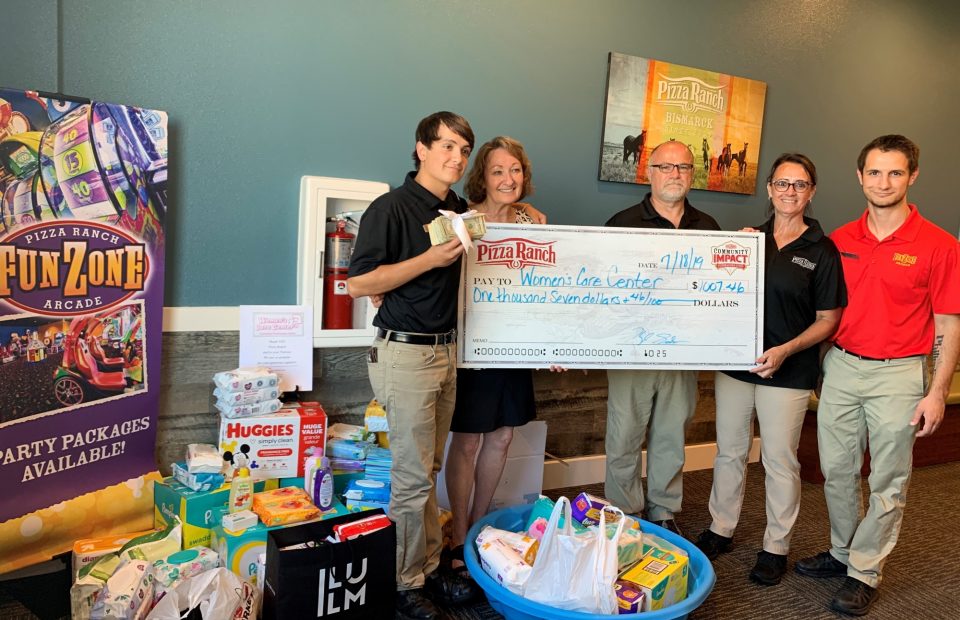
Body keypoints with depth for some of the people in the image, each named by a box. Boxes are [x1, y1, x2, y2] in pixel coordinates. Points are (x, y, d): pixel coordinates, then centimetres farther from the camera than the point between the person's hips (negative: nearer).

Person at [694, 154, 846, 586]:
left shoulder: (822, 251, -4)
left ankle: (776, 546, 24)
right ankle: (721, 529, 31)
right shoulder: (749, 239, 7)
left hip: (787, 371, -4)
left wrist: (786, 350, -18)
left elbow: (828, 320, -4)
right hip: (734, 362, 4)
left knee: (780, 460, 7)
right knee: (729, 451, 14)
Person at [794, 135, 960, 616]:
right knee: (836, 471, 13)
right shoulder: (839, 241, 3)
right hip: (841, 366, 4)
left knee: (888, 483, 7)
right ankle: (841, 552, 32)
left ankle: (865, 572, 22)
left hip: (898, 375, -4)